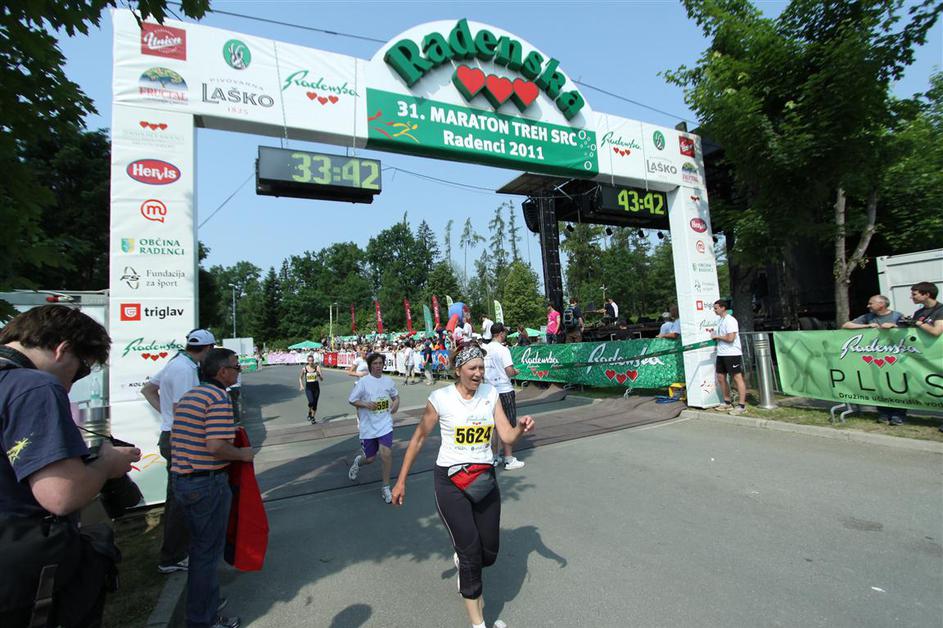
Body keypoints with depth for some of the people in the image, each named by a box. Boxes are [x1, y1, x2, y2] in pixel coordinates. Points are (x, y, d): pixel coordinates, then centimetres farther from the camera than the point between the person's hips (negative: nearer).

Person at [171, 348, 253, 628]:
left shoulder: (189, 396, 11)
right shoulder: (219, 398, -19)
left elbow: (177, 438, 17)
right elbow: (216, 446, -27)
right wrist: (243, 454, -11)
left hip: (182, 478, 9)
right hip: (208, 483, -9)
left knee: (200, 545, 23)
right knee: (208, 550, 6)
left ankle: (206, 600, 40)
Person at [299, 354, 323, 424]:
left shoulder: (317, 367, -6)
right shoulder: (304, 368, -3)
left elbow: (322, 379, -9)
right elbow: (300, 378, 14)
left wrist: (319, 374, -28)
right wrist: (301, 385, 2)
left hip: (316, 387, 1)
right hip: (308, 388, -1)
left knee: (315, 404, 7)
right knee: (311, 401, -22)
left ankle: (313, 418, 26)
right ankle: (309, 413, 6)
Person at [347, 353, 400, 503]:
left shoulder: (388, 380, 2)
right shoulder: (363, 382, -9)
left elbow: (395, 395, 19)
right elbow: (351, 400, -3)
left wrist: (396, 402, -2)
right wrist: (365, 404, -19)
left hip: (385, 424, 1)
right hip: (368, 426, -1)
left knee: (386, 453, -14)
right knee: (370, 458, 10)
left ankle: (385, 488, 6)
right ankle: (358, 461, 50)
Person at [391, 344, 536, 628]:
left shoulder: (490, 393, -2)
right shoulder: (441, 398, -12)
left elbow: (508, 437, -6)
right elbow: (418, 439, -2)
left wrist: (522, 428, -28)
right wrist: (401, 481, 1)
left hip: (485, 479, 4)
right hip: (450, 481, -4)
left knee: (488, 554, 11)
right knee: (471, 551, -4)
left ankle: (462, 559, 47)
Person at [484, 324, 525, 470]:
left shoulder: (484, 348, 4)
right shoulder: (503, 349, -15)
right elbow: (510, 372, -18)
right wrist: (516, 372, 2)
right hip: (504, 390, -6)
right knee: (507, 426, 3)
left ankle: (494, 457, 22)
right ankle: (509, 459, 8)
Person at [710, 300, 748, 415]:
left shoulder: (730, 320, -14)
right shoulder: (720, 320, 15)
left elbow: (730, 338, -23)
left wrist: (717, 336, -11)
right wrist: (714, 337, 6)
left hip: (732, 354, -10)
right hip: (721, 354, 10)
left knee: (737, 378, -4)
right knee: (720, 377, 12)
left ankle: (741, 406, 0)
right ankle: (726, 402, 24)